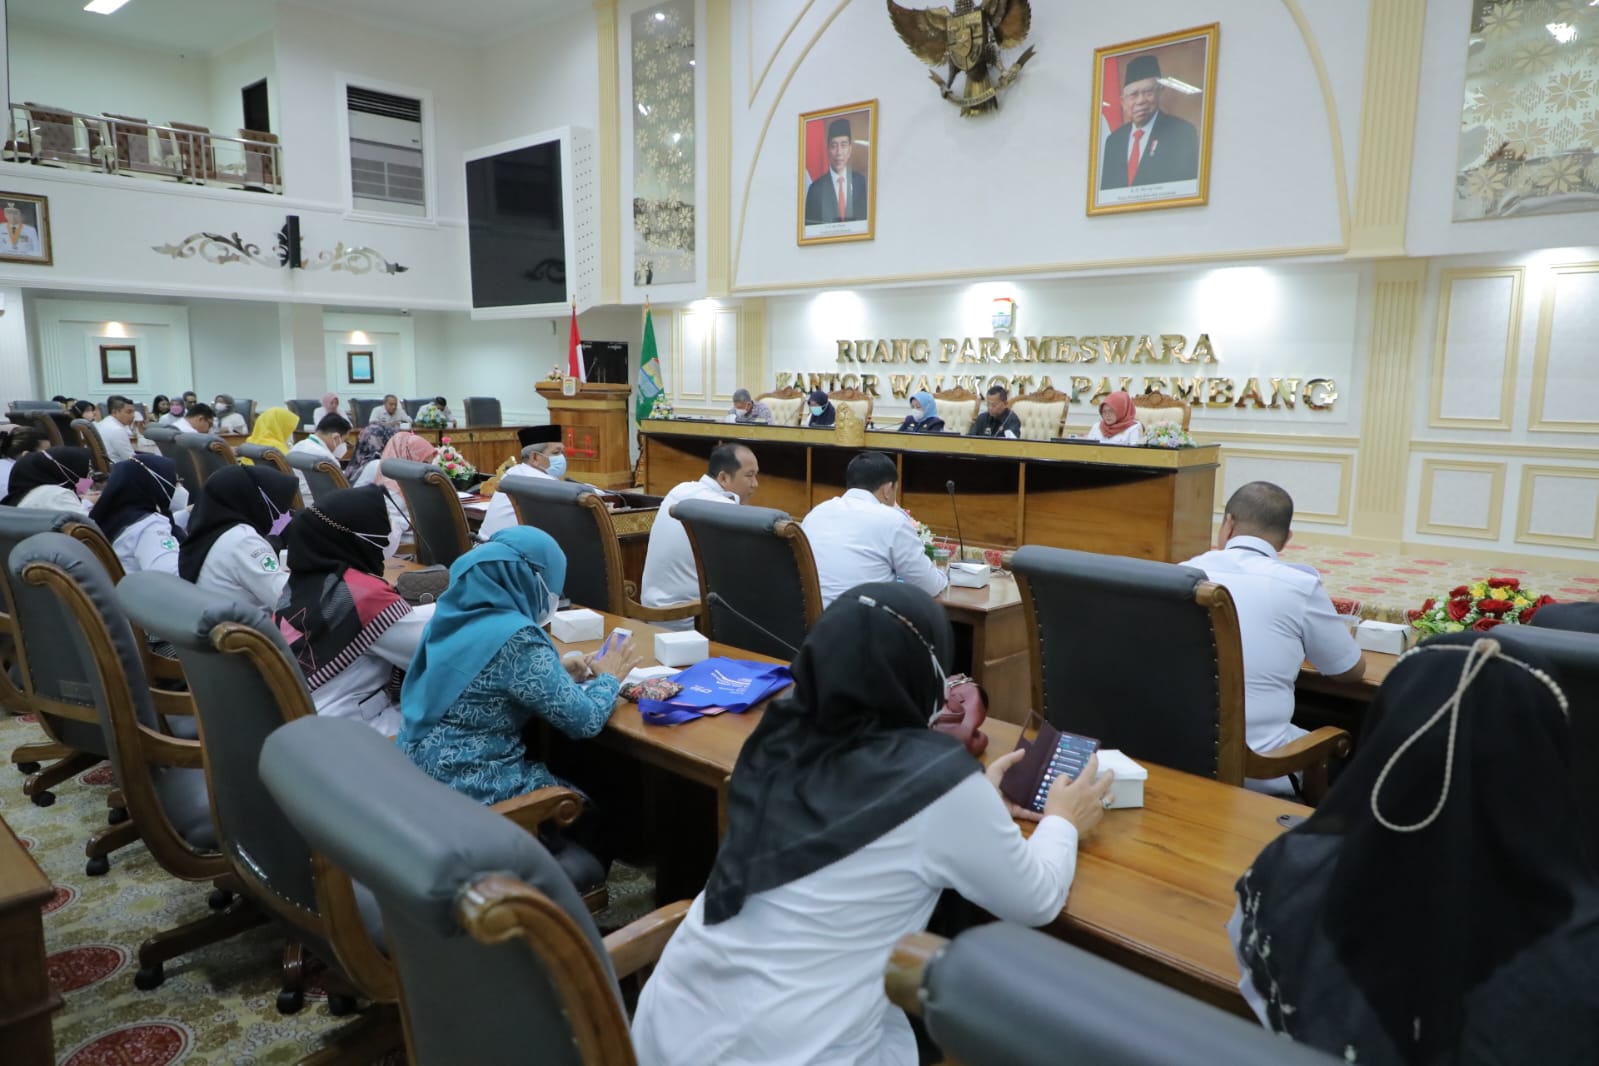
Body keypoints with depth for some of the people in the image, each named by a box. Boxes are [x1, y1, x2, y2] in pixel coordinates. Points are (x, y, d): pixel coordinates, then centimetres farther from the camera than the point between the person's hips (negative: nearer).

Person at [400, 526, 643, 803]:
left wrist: (558, 674, 11)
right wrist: (609, 677, 1)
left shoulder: (456, 614, 2)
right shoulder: (516, 639, -22)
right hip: (472, 792, -8)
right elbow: (586, 722, -17)